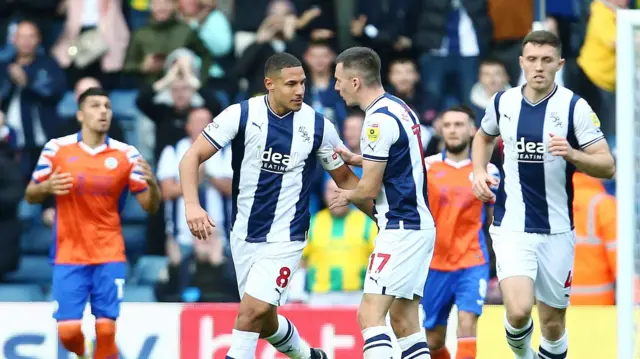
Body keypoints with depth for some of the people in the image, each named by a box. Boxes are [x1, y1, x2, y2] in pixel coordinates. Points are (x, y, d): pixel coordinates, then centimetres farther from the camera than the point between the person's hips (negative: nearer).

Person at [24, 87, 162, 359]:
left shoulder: (126, 154, -1)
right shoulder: (57, 149, -2)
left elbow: (150, 206, 0)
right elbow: (30, 196, 6)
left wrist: (152, 184, -22)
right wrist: (47, 187, -17)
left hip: (110, 256, 0)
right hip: (68, 255, 0)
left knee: (106, 329, -8)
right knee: (67, 331, -6)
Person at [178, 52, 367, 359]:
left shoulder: (318, 125, -6)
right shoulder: (241, 114, -9)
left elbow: (345, 178, 8)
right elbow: (193, 157, -8)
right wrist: (192, 204, -24)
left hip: (285, 238, -2)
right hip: (244, 234, 2)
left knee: (253, 311, -19)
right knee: (263, 321, 14)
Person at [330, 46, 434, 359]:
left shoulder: (379, 120, -16)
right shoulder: (400, 107, 13)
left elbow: (370, 189, -14)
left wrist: (347, 197, 7)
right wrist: (355, 159, 20)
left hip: (401, 228, -10)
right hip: (419, 225, 10)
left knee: (370, 314, -15)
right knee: (403, 319, 11)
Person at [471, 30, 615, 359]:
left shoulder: (575, 107, -6)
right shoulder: (502, 102, 2)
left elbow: (607, 166, -9)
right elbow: (484, 136, 25)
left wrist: (572, 154, -27)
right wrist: (479, 171, 7)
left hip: (557, 230, 0)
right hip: (512, 228, 0)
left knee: (553, 324, 8)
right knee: (518, 311, -19)